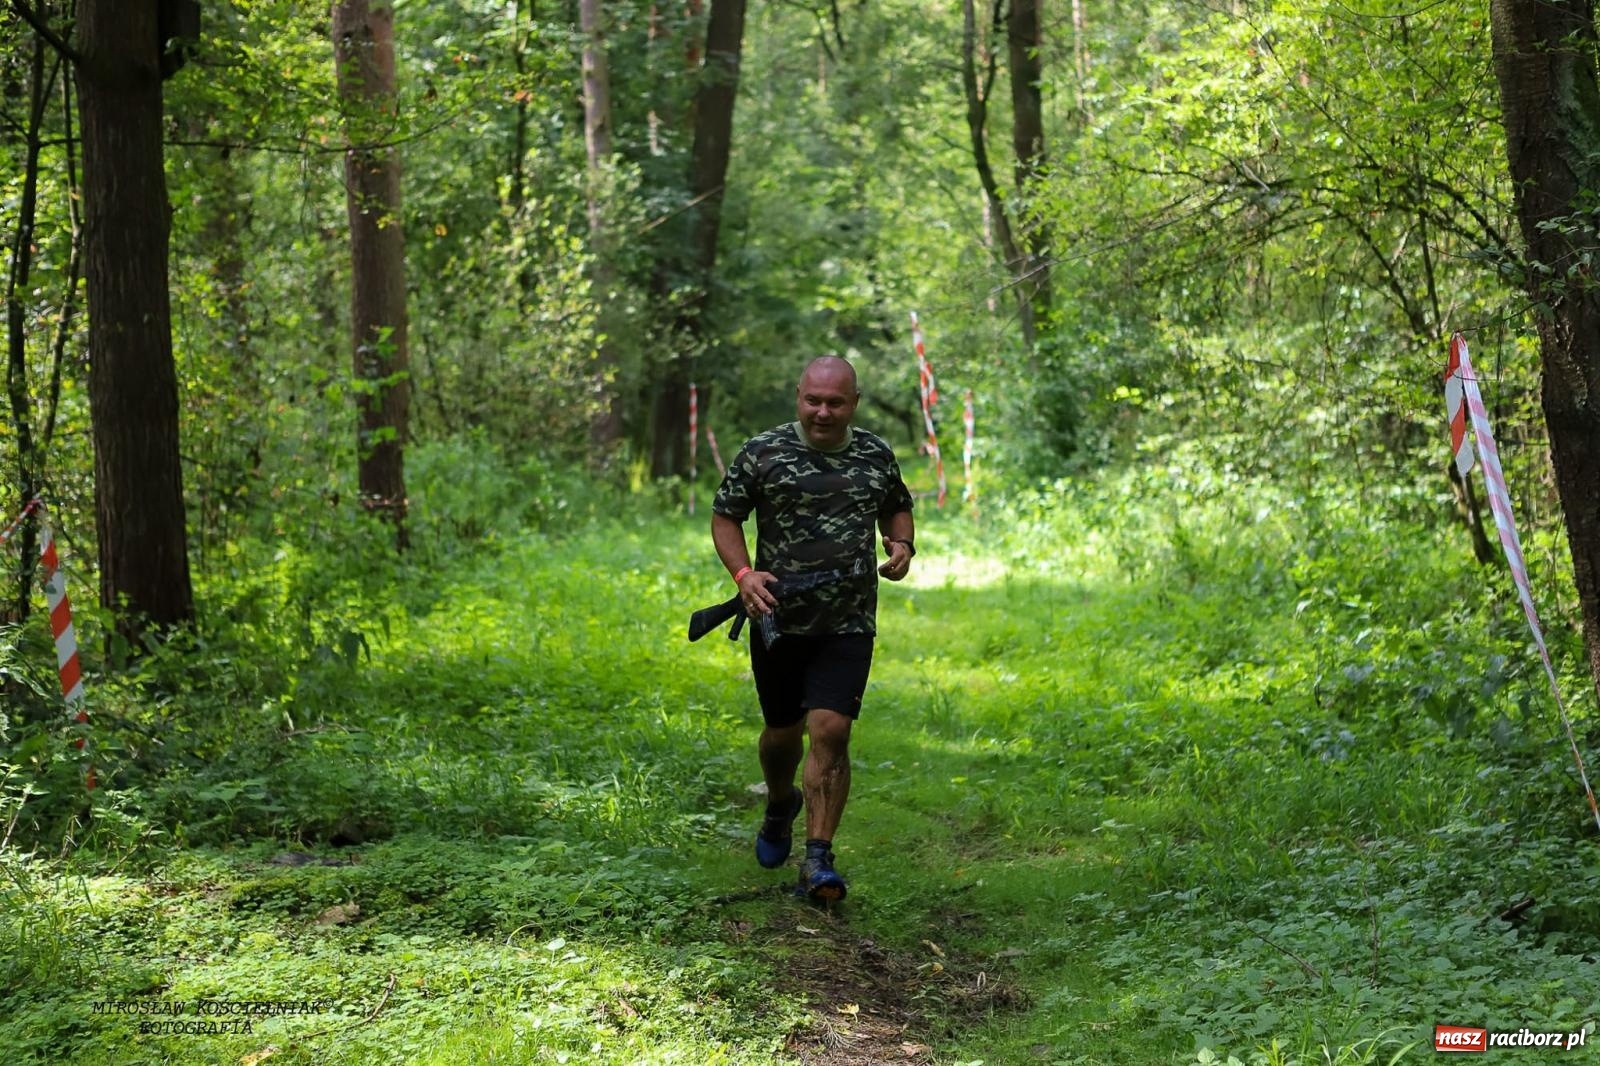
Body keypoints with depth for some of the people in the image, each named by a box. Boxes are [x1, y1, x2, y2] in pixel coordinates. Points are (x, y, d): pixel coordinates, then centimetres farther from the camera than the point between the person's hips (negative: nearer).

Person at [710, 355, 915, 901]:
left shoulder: (876, 456, 5)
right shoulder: (762, 453, -3)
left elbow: (896, 508, 22)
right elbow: (725, 516, 3)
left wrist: (902, 545, 0)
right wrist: (743, 574, -13)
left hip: (849, 625, 0)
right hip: (779, 618, 0)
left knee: (830, 731, -14)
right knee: (782, 730, 14)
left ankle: (818, 860, -11)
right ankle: (780, 806, 47)